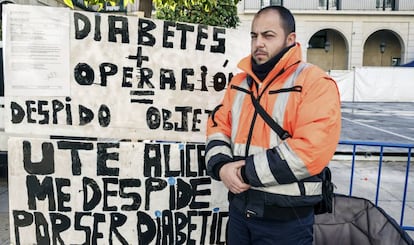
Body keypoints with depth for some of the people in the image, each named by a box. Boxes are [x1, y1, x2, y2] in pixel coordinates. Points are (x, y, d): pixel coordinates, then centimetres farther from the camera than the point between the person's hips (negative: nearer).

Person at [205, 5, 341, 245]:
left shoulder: (316, 83, -13)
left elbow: (311, 150, -23)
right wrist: (221, 165, -11)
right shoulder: (240, 81, 9)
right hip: (239, 206, 6)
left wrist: (246, 172, -19)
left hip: (287, 218, -5)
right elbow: (218, 125, 9)